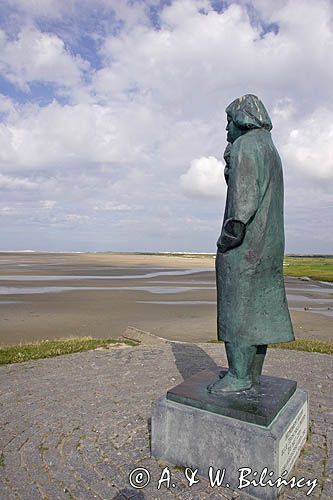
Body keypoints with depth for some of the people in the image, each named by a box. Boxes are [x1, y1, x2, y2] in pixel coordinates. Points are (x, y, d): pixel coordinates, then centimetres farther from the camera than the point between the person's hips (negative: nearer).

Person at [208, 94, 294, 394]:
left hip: (244, 243, -10)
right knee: (258, 306, 10)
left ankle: (240, 375, 0)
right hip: (267, 244, 10)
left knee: (236, 305, -6)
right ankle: (253, 370, 18)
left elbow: (244, 191, -19)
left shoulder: (245, 146, -7)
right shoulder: (270, 150, 23)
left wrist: (232, 230, -21)